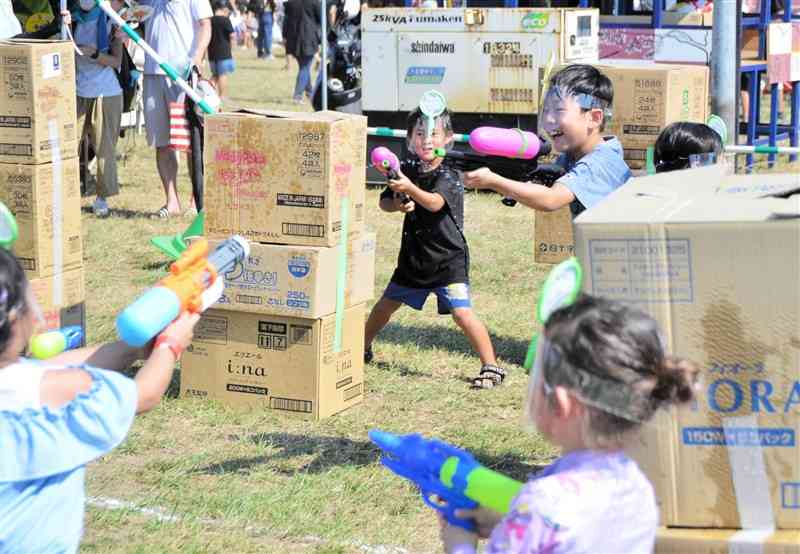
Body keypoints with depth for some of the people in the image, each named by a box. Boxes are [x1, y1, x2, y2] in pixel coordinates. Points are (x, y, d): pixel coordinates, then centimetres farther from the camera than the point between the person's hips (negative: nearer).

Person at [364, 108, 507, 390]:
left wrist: (410, 189, -53)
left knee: (461, 312, -19)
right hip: (413, 258, 6)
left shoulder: (448, 177, -17)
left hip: (448, 259, -6)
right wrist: (398, 204, -16)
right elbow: (384, 202, 6)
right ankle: (363, 349, 42)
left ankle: (491, 366, -11)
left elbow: (435, 203, -36)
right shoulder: (407, 173, 2)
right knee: (386, 304, 19)